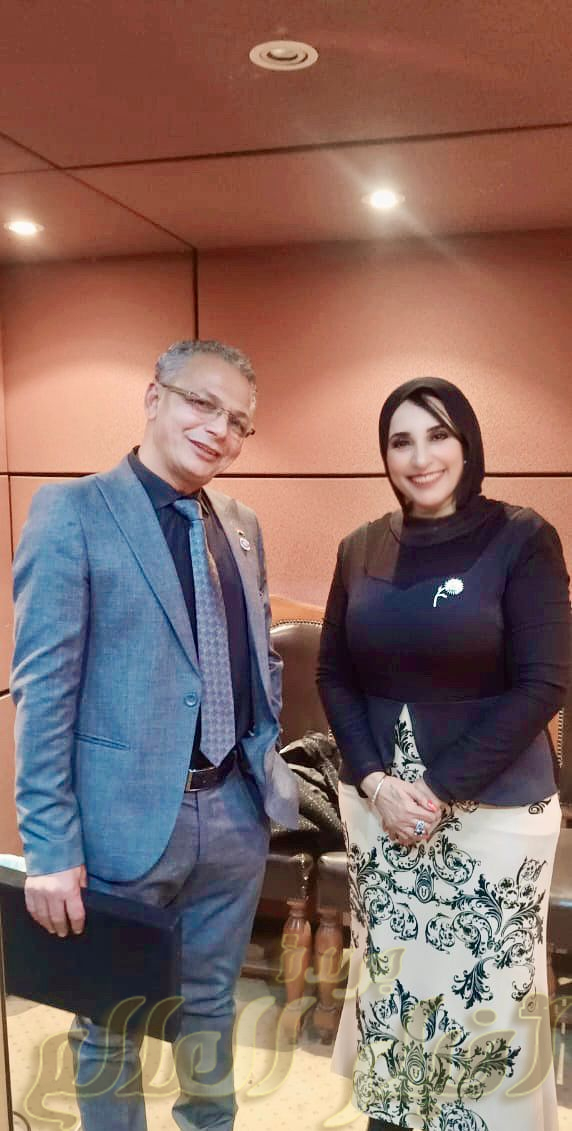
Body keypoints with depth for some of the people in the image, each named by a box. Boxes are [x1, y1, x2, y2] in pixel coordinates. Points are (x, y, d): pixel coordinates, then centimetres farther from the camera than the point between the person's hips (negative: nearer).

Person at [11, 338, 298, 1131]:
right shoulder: (72, 511, -11)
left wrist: (269, 762, 9)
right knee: (112, 1023, 16)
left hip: (236, 809, 6)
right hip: (129, 818, -5)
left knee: (211, 1006, 24)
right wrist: (50, 847, -16)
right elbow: (44, 687, -14)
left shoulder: (242, 525, 8)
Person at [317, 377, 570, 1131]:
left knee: (487, 994, 5)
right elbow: (334, 676, 7)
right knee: (388, 979, 14)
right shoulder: (361, 550, 4)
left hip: (493, 811, -3)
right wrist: (375, 780, -7)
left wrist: (441, 789, -16)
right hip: (378, 806, 4)